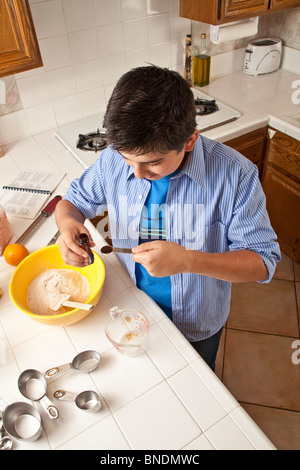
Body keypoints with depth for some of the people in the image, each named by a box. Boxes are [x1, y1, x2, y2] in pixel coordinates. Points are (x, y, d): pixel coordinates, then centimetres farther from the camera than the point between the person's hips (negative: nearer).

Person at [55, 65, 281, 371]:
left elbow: (263, 262, -25)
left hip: (198, 325, -1)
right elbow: (72, 201, -2)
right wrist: (68, 222, -28)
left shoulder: (235, 174, -30)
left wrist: (186, 260, -41)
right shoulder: (114, 159, -20)